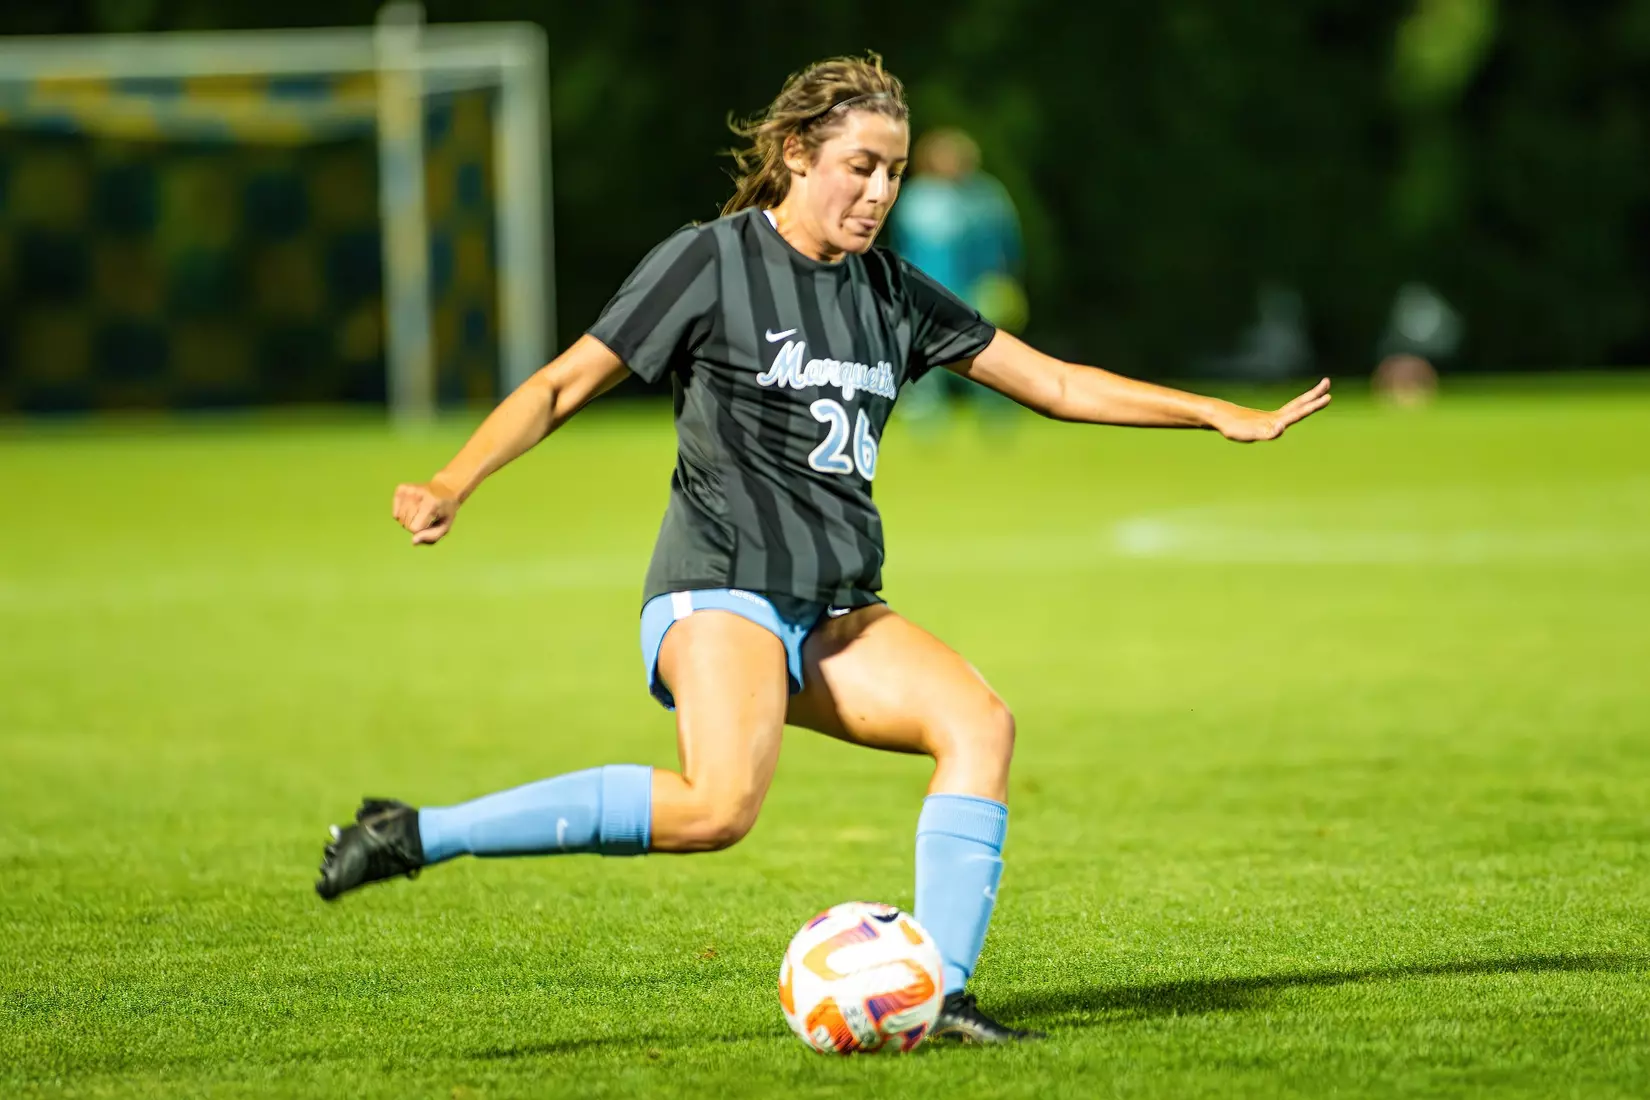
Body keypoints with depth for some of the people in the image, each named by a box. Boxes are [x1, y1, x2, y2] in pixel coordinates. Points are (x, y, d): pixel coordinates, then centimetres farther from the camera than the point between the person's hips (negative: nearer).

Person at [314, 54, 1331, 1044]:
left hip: (835, 614, 7)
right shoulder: (712, 260, -2)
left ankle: (935, 993, -17)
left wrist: (1224, 416, 14)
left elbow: (1052, 382, 18)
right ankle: (418, 834, -24)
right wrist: (452, 486, -17)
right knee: (719, 807, -31)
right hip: (720, 590, -7)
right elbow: (564, 385, -2)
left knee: (979, 720, -17)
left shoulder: (893, 294, 15)